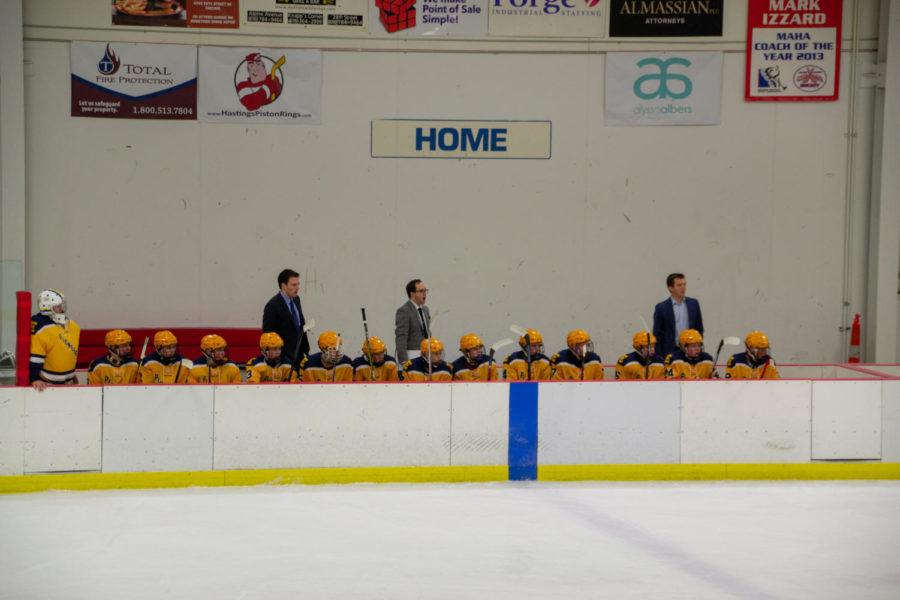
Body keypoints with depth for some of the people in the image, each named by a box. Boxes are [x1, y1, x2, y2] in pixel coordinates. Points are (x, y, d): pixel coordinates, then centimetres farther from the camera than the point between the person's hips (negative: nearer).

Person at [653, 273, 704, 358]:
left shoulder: (693, 304, 8)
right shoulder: (661, 308, -2)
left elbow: (699, 329, 14)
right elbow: (657, 335, 1)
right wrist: (659, 358, -3)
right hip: (670, 353, -3)